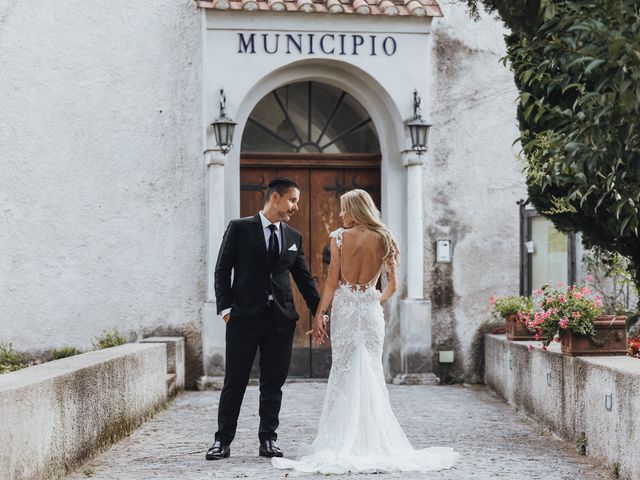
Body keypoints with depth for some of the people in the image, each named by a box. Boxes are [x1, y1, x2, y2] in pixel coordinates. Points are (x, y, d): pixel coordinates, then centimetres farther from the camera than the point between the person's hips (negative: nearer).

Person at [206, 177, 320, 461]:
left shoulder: (293, 238, 12)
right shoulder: (240, 228, 0)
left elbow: (304, 278, 15)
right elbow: (223, 270, 0)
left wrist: (319, 312, 5)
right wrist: (225, 308, -8)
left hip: (281, 320, 4)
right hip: (244, 317, -3)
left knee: (273, 384, 6)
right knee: (234, 382, 1)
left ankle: (268, 440, 15)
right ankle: (223, 441, 9)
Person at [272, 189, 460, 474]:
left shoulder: (340, 237, -4)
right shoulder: (383, 239, 4)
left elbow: (332, 281, -6)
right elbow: (392, 285, 6)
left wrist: (319, 315, -3)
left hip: (344, 306, -2)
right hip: (371, 308, 2)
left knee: (343, 371, 4)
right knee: (371, 371, 7)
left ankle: (342, 441, 4)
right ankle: (373, 438, 7)